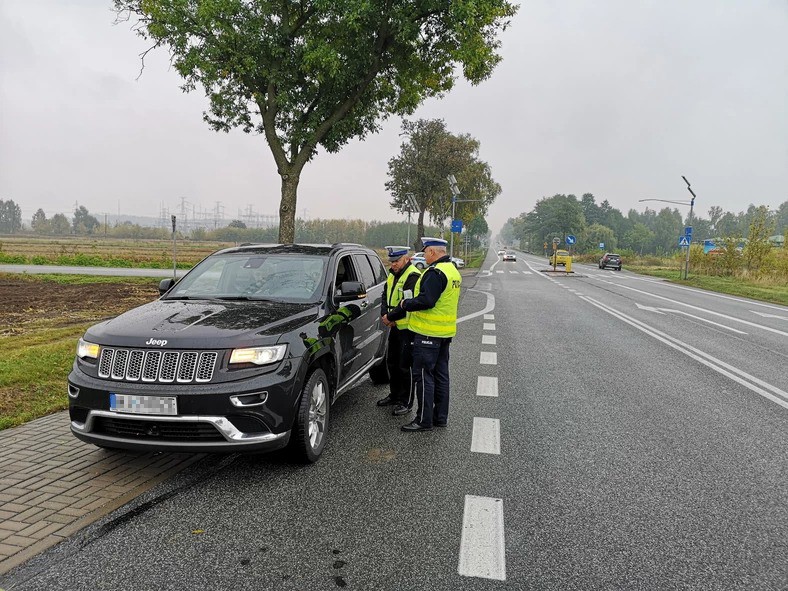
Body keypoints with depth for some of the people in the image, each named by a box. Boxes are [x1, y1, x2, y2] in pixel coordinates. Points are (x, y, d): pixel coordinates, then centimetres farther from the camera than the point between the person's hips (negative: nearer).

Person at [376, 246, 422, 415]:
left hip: (408, 328, -9)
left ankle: (406, 402, 8)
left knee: (405, 366, -3)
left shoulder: (413, 277, -17)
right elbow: (385, 297, 15)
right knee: (392, 363, 18)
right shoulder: (392, 276, 13)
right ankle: (395, 395, 34)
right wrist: (385, 314, -2)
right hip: (395, 327, 9)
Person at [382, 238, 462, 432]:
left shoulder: (435, 272, -18)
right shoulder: (453, 270, 14)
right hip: (446, 331, 10)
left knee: (423, 375, -2)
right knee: (440, 374, 15)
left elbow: (426, 301, -27)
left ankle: (424, 420, 3)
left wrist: (405, 304, -9)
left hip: (429, 332, -10)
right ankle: (440, 417, 24)